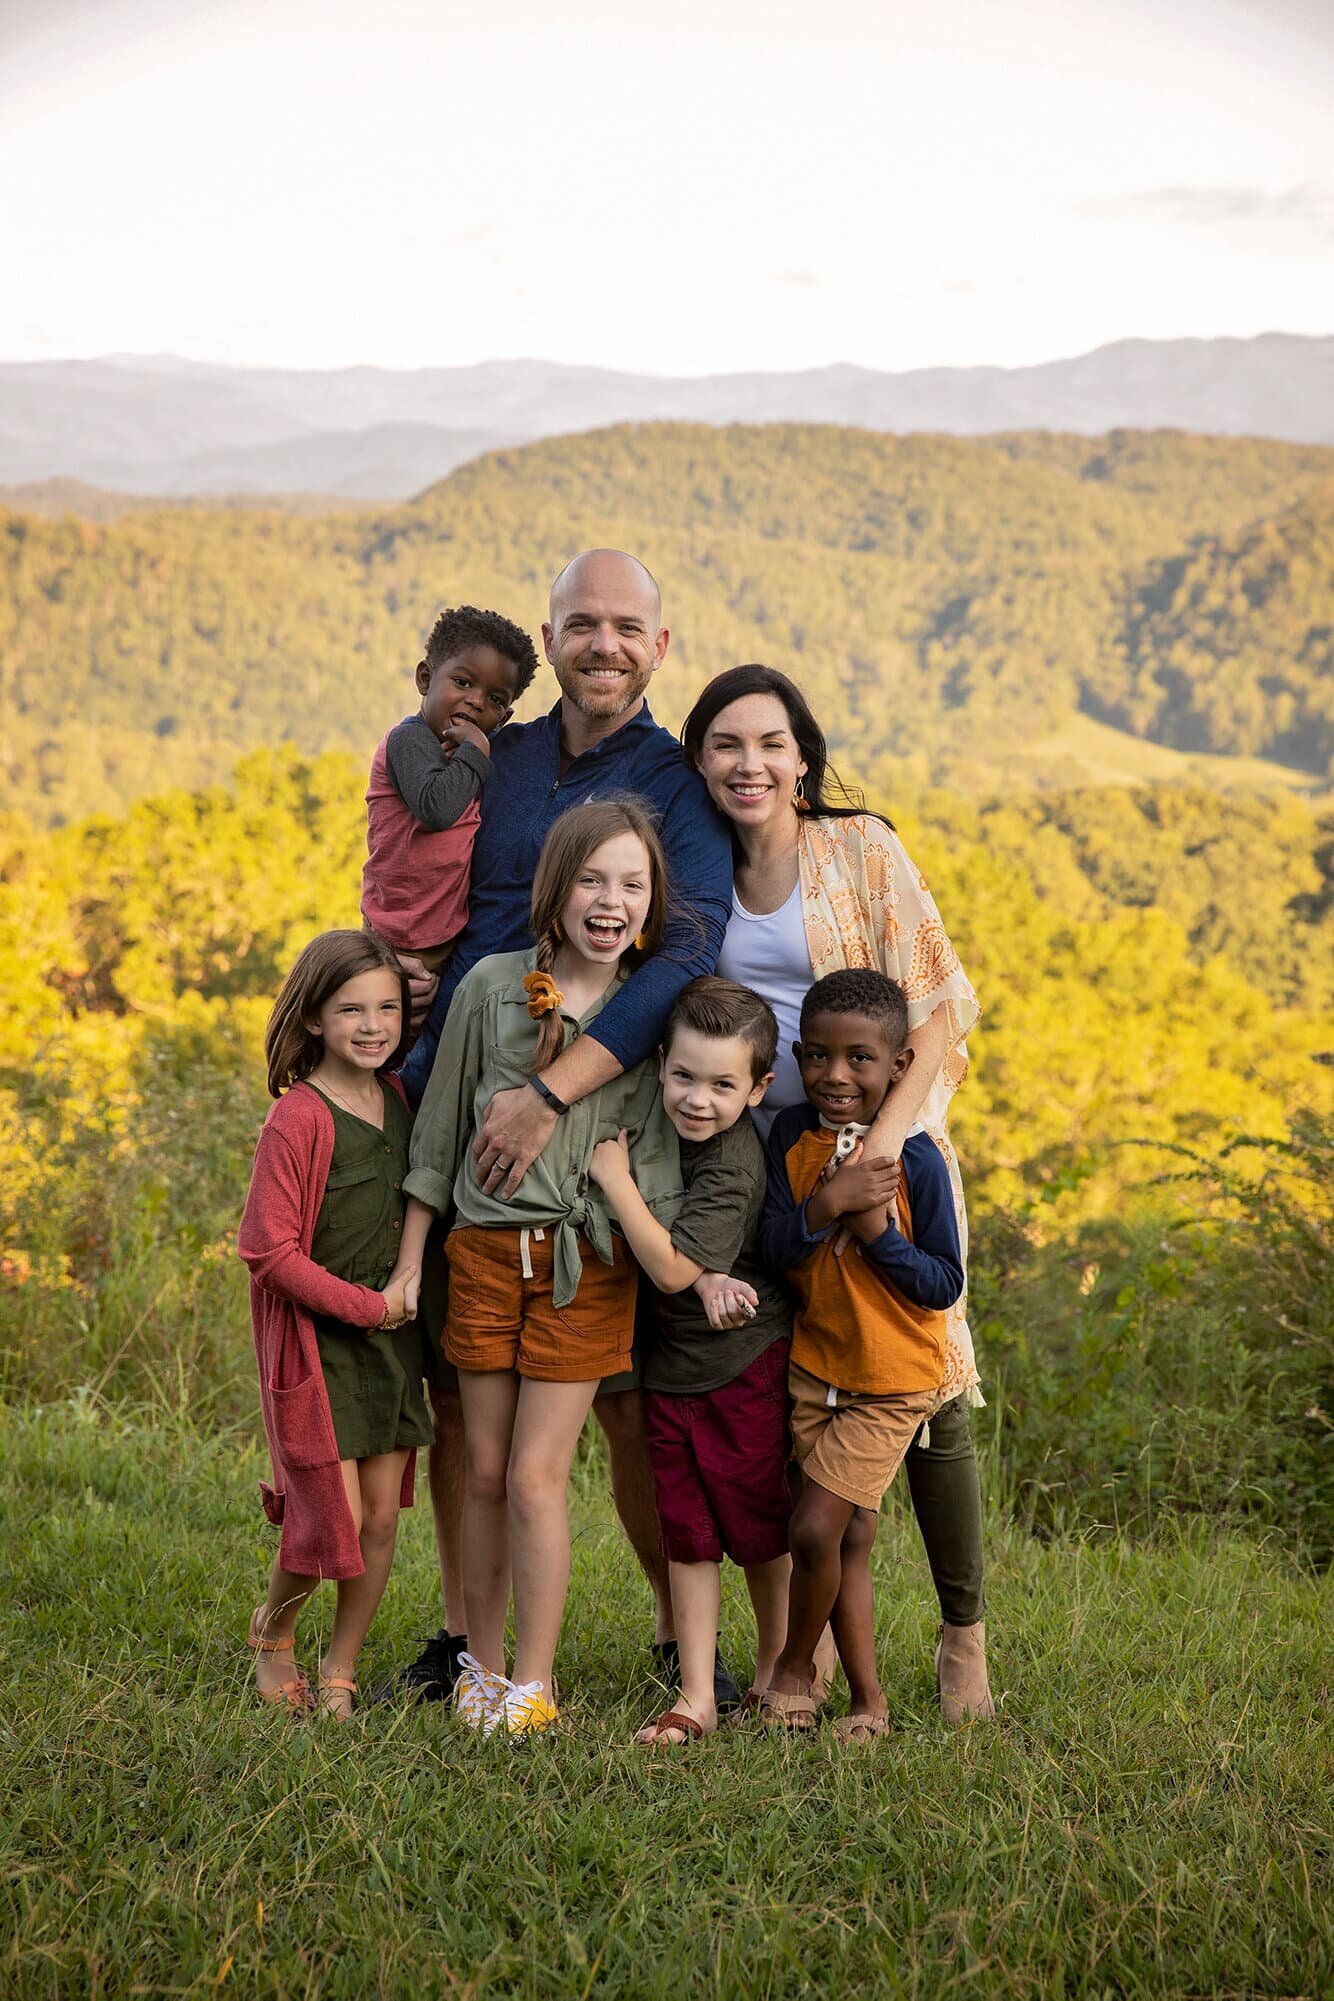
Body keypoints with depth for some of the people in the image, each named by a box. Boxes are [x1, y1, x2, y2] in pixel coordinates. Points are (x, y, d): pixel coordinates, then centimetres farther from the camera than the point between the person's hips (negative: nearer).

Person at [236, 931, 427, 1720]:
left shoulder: (399, 1096, 5)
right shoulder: (298, 1117, -15)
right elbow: (270, 1248, -17)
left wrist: (410, 1280, 4)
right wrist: (368, 1305, -15)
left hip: (392, 1340, 6)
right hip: (317, 1343, -6)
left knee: (382, 1518, 6)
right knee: (332, 1519, -7)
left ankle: (340, 1671, 23)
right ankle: (273, 1630, 23)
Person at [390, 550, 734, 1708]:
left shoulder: (684, 786, -3)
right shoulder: (484, 763, 9)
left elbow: (689, 955, -18)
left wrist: (553, 1092, -27)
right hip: (451, 1115, 3)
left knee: (630, 1398, 0)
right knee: (452, 1386, 8)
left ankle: (682, 1633, 18)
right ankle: (463, 1630, 22)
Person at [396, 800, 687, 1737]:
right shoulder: (491, 984, -1)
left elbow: (657, 1148, 2)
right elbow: (440, 1131, 6)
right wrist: (407, 1265, 7)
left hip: (587, 1264, -1)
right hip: (484, 1253, 1)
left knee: (535, 1478, -3)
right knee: (485, 1471, 9)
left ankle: (534, 1685, 9)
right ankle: (481, 1667, 24)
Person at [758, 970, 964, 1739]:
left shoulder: (914, 1159, -14)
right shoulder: (792, 1135, -2)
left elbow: (945, 1285, -11)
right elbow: (774, 1250, -9)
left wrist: (877, 1229, -23)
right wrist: (827, 1202, -25)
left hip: (890, 1382, -4)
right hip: (815, 1365, 4)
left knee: (815, 1530, -10)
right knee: (851, 1542, 10)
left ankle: (795, 1666, 15)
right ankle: (869, 1699, 21)